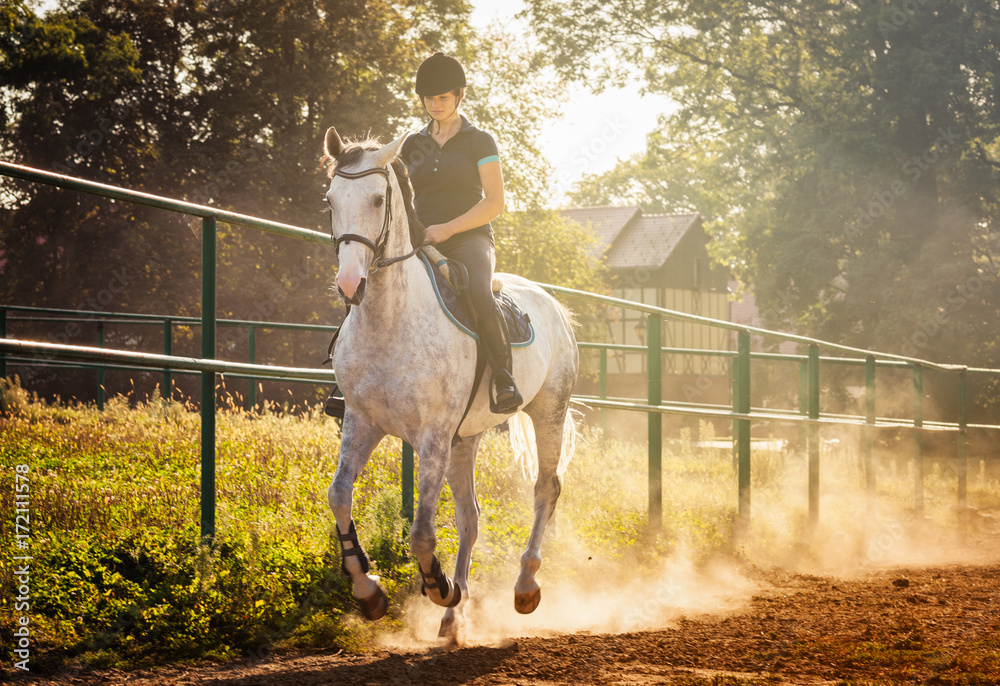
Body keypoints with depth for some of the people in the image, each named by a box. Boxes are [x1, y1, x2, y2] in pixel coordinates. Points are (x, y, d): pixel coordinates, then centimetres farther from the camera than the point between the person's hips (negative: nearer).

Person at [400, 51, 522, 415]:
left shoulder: (480, 142, 3)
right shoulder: (413, 146, 16)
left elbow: (495, 202, -4)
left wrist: (448, 228, -15)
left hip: (469, 239, -4)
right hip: (420, 244, 4)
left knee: (480, 295, -36)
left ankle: (503, 378, -29)